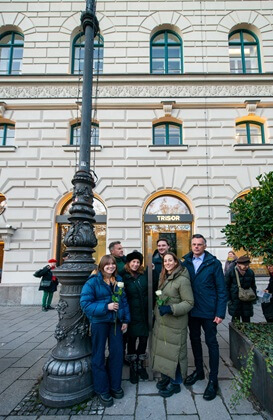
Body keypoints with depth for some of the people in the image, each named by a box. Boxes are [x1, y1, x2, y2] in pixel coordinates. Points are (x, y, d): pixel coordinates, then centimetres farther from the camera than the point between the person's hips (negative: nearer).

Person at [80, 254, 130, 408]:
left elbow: (124, 300, 7)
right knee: (99, 355, 10)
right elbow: (85, 303, -18)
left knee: (117, 353, 12)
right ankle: (102, 389, 30)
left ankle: (115, 385, 34)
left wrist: (126, 320, 4)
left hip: (116, 321, 5)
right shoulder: (93, 281, -14)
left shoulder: (119, 280, 2)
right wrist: (106, 307, -25)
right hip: (99, 322, -4)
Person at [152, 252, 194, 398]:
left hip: (175, 324, -7)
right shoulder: (163, 277, 7)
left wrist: (171, 309, -25)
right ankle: (165, 376, 38)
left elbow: (189, 302, -18)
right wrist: (158, 310, 14)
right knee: (162, 349, 18)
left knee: (174, 352, 5)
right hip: (161, 321, 7)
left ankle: (175, 383, 26)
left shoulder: (182, 280, -17)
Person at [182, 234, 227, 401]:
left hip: (208, 311, -4)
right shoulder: (186, 262, 0)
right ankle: (199, 371, 39)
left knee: (211, 343, 8)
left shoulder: (214, 263, -9)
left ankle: (213, 380, 25)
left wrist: (220, 313, -12)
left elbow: (222, 290, -8)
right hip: (192, 310, 4)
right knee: (195, 340, 18)